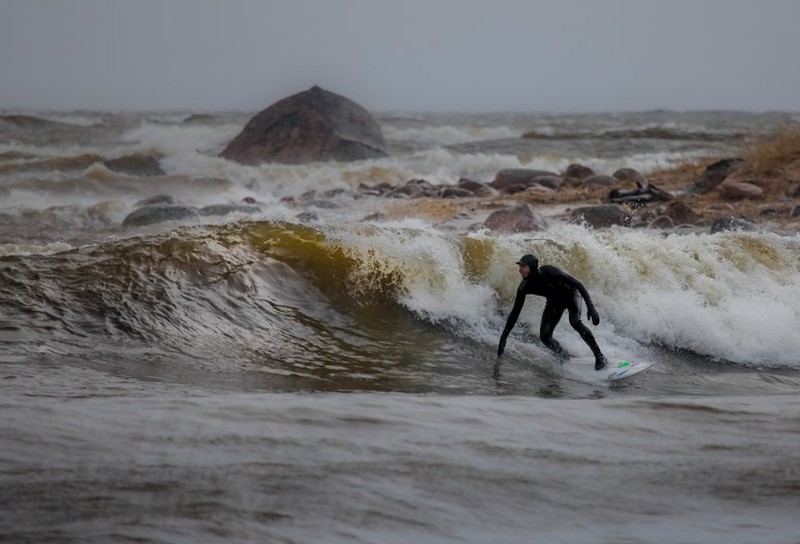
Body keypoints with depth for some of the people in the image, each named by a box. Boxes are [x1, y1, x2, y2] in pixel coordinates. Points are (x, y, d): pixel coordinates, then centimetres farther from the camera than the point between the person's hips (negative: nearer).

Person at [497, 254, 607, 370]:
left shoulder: (550, 272, -36)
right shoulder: (524, 287, -22)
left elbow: (579, 285, -32)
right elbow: (515, 312, -13)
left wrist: (590, 307, -41)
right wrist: (503, 338, -15)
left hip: (571, 294, -5)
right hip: (555, 301, 5)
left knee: (575, 322, -31)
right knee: (544, 336, -11)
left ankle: (599, 356, -20)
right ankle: (566, 359, 14)